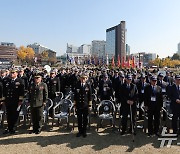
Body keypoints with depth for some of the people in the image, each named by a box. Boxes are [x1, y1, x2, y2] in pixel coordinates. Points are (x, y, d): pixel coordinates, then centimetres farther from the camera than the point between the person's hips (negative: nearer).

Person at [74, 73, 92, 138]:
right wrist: (75, 104, 5)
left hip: (86, 105, -1)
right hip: (79, 105, 1)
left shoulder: (88, 86, -2)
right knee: (79, 118, 9)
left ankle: (84, 131, 23)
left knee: (85, 118, 9)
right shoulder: (77, 85, 0)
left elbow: (90, 96, 0)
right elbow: (75, 95, 5)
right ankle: (80, 131, 23)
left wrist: (90, 105, -2)